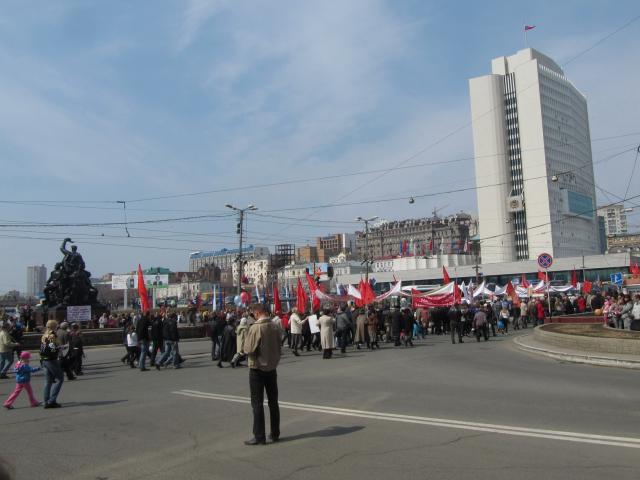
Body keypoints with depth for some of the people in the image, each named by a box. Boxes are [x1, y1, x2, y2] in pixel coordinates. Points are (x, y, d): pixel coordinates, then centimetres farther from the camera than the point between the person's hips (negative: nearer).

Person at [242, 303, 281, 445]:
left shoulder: (255, 328, -19)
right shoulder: (275, 327, -1)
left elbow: (249, 349, -17)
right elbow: (279, 347, 8)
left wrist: (244, 346, 3)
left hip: (257, 369, -6)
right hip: (272, 368, 6)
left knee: (257, 403, 2)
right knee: (273, 402, 14)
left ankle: (259, 436, 5)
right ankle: (275, 434, 22)